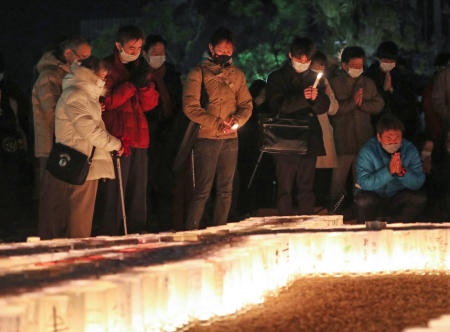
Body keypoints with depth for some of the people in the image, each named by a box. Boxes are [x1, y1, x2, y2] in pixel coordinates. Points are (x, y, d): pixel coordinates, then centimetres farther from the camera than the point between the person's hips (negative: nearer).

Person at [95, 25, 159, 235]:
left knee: (138, 191, 10)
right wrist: (132, 85, -14)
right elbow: (105, 102, -11)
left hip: (139, 139, 6)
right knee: (113, 192, -8)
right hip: (115, 138, -6)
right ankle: (108, 238, -4)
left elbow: (149, 105, 13)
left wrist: (145, 83, -5)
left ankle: (136, 234, 18)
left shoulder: (139, 67, 18)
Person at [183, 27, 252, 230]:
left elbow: (246, 104, 14)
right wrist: (216, 122, -16)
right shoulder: (199, 73, -1)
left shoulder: (237, 74, 14)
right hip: (206, 137, -5)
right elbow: (190, 107, -8)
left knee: (225, 190, 7)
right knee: (203, 189, -8)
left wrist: (237, 120, -8)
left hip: (230, 138, 5)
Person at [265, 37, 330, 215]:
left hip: (309, 140, 3)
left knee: (306, 187, 6)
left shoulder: (315, 78, 14)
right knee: (285, 188, -3)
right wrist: (302, 97, -24)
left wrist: (316, 98, -14)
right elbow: (277, 106, -11)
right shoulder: (277, 77, 2)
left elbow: (324, 108, 9)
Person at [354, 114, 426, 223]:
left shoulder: (410, 150, -9)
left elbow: (418, 183, -14)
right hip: (374, 197, -3)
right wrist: (388, 171, -38)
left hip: (398, 198, 3)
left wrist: (402, 172, -34)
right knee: (364, 200, -34)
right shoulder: (367, 151, -18)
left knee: (419, 198, -21)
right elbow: (364, 183, -27)